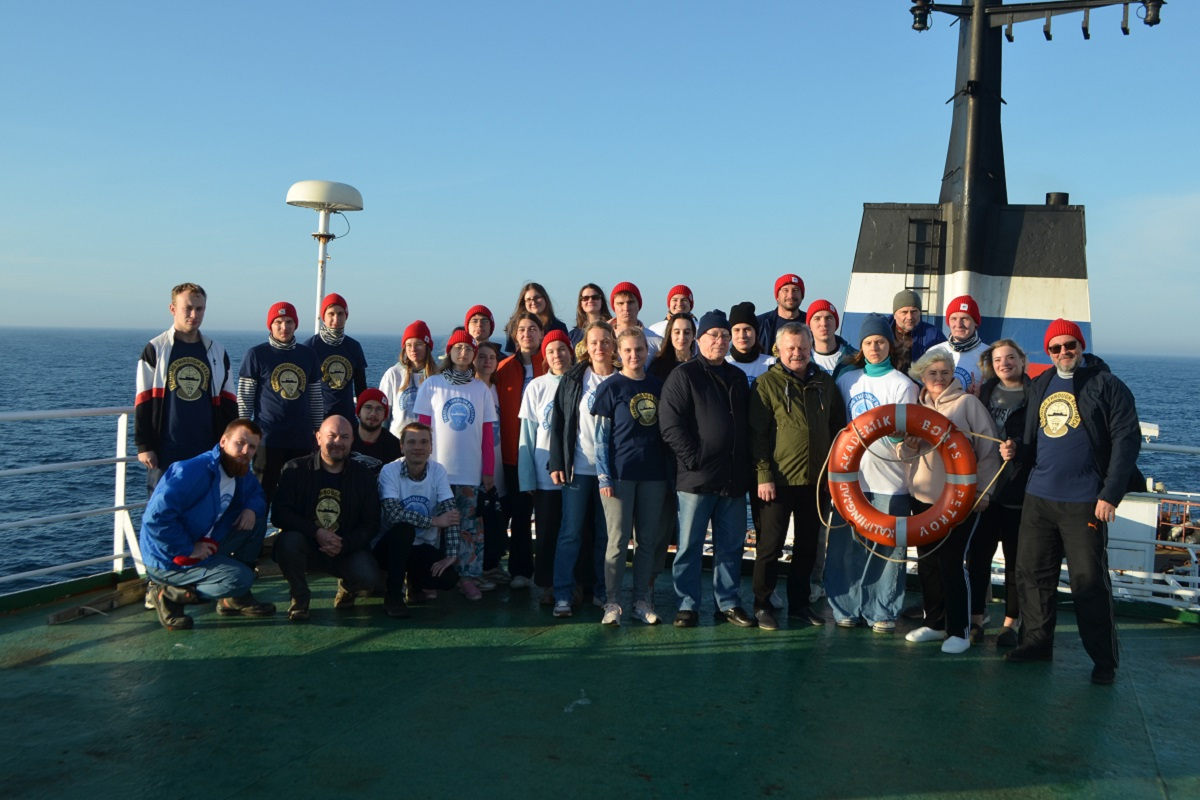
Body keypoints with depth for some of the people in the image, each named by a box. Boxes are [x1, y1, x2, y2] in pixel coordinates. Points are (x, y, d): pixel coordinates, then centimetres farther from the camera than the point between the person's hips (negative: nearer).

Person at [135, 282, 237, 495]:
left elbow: (228, 403, 12)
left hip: (207, 451, 3)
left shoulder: (217, 352, 10)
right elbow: (143, 402, -1)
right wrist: (144, 446, -6)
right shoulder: (155, 349, 1)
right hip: (166, 452, -3)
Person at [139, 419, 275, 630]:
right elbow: (156, 516, -30)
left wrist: (251, 508, -5)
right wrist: (187, 549, -24)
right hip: (168, 559, -9)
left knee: (257, 518, 2)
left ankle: (236, 597, 7)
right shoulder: (194, 471, -24)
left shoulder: (241, 474, 4)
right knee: (240, 579, -22)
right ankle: (169, 595, -5)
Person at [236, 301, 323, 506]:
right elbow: (244, 399, 0)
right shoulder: (256, 355, 0)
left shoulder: (308, 355, 11)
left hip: (302, 440, 3)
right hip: (268, 440, -3)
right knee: (264, 493, 0)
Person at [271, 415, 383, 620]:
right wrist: (316, 533, -24)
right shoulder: (295, 470, -3)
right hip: (306, 545, -1)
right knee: (288, 541, -34)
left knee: (370, 580, -27)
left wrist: (344, 545, -17)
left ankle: (347, 587, 14)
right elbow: (279, 514, -11)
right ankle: (299, 597, -6)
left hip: (347, 548, 1)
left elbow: (371, 524, 1)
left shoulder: (363, 475, 2)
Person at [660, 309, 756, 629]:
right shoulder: (683, 375, -2)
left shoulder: (737, 377, 17)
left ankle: (728, 603, 22)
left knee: (731, 545, 11)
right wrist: (694, 458, -15)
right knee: (690, 545, 2)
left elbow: (747, 423, 20)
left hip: (734, 479, 5)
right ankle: (687, 605, 12)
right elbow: (670, 425, -10)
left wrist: (746, 465, 8)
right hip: (696, 479, -5)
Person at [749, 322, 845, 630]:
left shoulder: (825, 382, 9)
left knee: (807, 546, 13)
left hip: (816, 479, 4)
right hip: (778, 480, -4)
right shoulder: (767, 383, -5)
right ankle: (762, 605, 15)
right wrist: (763, 475, -13)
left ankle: (799, 603, 25)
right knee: (770, 546, 2)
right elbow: (757, 433, -8)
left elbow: (838, 426, 15)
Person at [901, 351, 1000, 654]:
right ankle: (934, 623, 25)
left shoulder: (967, 403, -5)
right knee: (927, 562, 11)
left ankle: (959, 630, 6)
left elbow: (988, 449, -6)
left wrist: (983, 490, -9)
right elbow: (903, 452, 11)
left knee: (952, 563, -6)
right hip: (923, 496, 6)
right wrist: (907, 446, -12)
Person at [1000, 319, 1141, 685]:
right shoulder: (1040, 386, 14)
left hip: (1084, 501, -5)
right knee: (1032, 572, 9)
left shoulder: (1107, 386, -3)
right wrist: (1016, 450, -1)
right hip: (1038, 497, 6)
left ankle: (1104, 659, 10)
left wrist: (1110, 494, -15)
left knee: (1089, 581, -2)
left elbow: (1127, 440, -9)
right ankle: (1038, 641, 23)